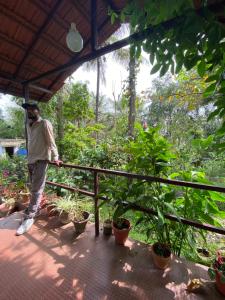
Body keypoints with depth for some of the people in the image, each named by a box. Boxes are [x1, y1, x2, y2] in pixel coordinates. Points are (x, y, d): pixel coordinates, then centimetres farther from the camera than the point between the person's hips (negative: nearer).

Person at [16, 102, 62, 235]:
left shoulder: (45, 124, -8)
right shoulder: (28, 124, 14)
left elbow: (51, 142, -13)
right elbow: (30, 142, 17)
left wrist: (55, 157, -20)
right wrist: (29, 157, 15)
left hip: (41, 160, -7)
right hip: (31, 160, 8)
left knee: (37, 189, -3)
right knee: (33, 188, 16)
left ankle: (29, 218, 6)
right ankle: (36, 210, 32)